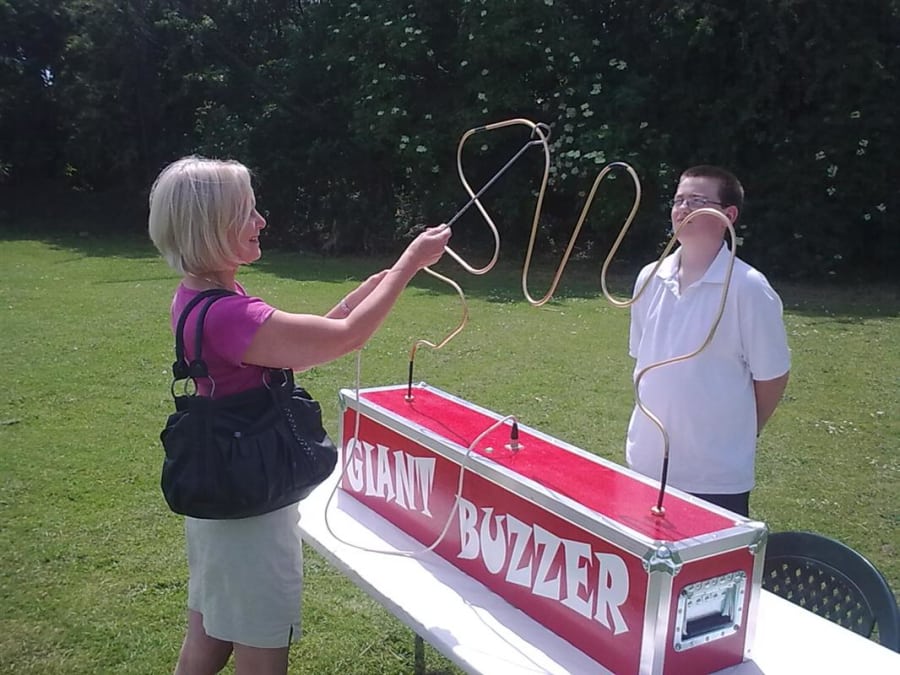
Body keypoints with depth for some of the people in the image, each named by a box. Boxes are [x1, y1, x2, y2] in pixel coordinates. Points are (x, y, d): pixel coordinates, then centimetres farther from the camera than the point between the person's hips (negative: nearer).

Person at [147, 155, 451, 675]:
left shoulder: (199, 296, 4)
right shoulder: (223, 314, -27)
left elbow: (293, 349, 10)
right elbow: (345, 339, -25)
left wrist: (360, 297, 2)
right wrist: (411, 262, -16)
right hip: (249, 508, -10)